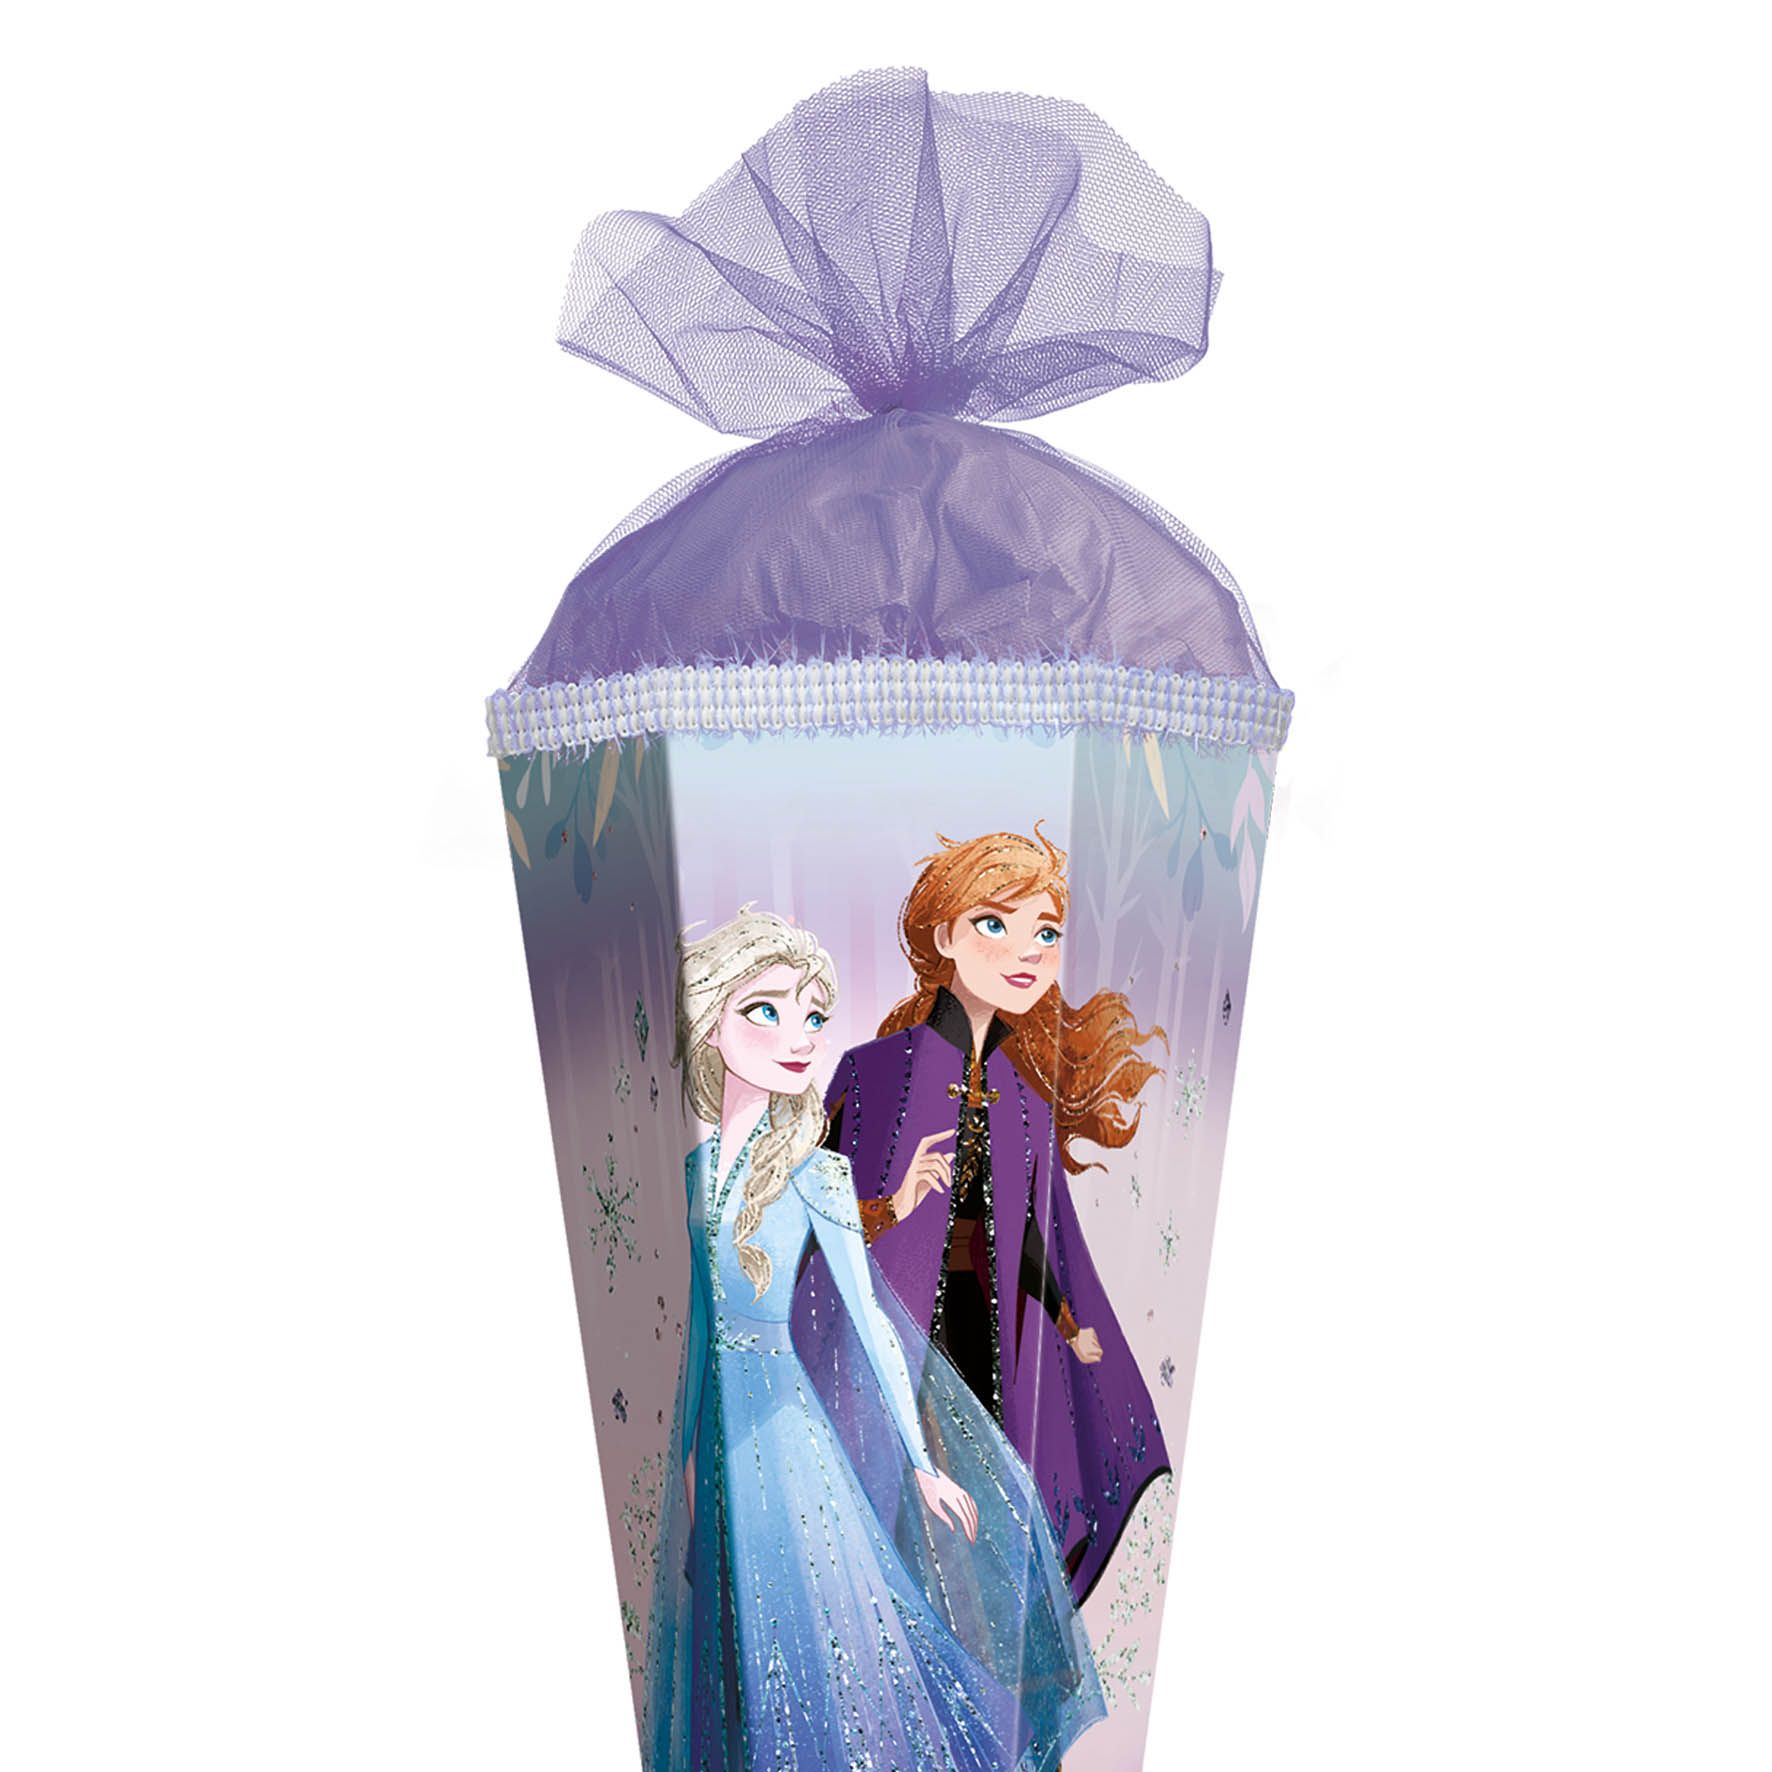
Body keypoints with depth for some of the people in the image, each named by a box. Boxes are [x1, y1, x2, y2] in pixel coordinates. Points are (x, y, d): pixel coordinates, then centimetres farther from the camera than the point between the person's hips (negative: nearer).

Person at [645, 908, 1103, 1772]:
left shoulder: (814, 1172, -15)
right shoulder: (699, 1164, -3)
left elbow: (870, 1319, -11)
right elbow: (700, 1314, 6)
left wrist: (921, 1462, -6)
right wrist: (692, 1445, 11)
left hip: (784, 1415, -4)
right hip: (719, 1418, 4)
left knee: (808, 1611, 10)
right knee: (730, 1624, 19)